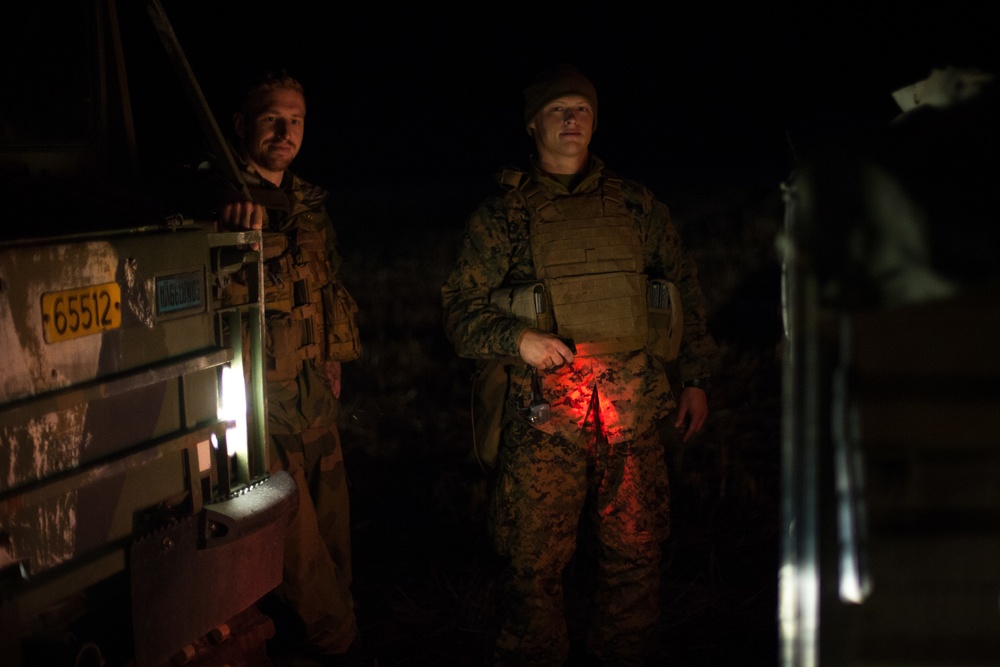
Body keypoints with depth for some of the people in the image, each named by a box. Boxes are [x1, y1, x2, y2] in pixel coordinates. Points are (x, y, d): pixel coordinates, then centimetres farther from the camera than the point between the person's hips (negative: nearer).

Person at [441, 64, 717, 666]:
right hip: (544, 413, -2)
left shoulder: (638, 206, 13)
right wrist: (517, 337, -13)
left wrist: (696, 379, 13)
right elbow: (462, 306, 5)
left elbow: (686, 290, 18)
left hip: (632, 410, 2)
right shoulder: (503, 214, 7)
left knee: (635, 558, 6)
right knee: (535, 564, 0)